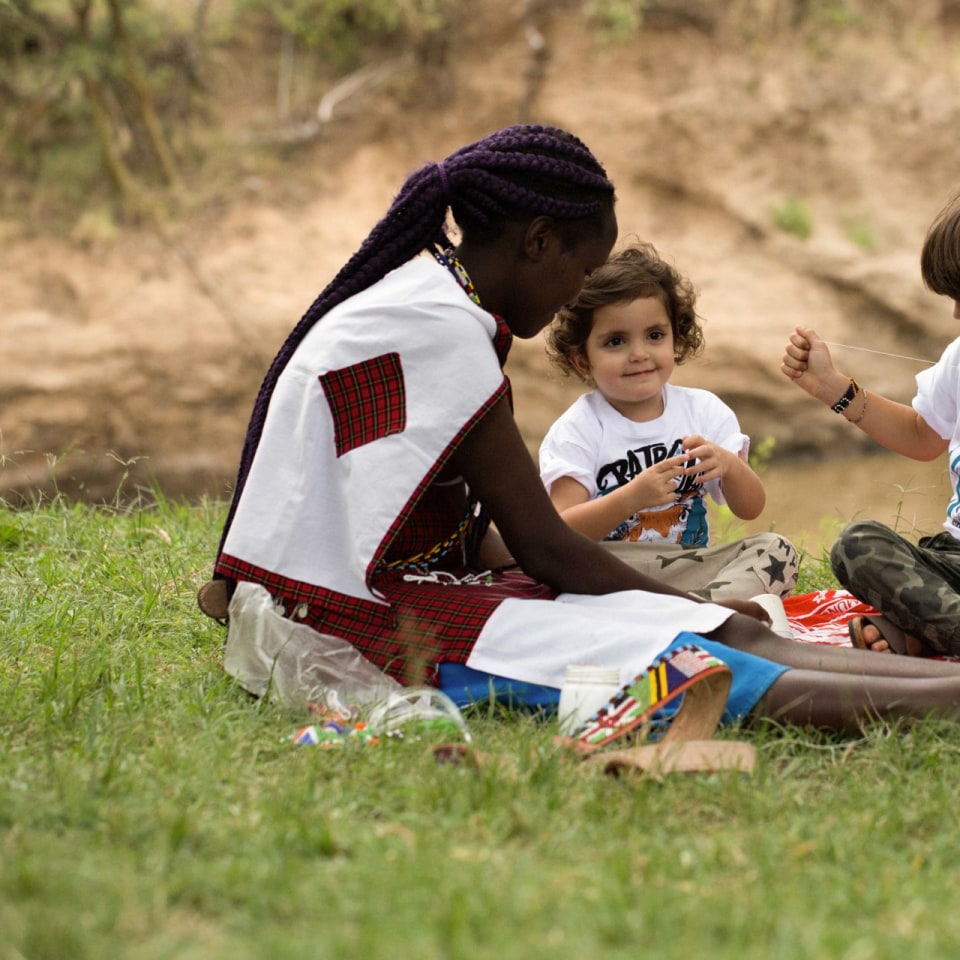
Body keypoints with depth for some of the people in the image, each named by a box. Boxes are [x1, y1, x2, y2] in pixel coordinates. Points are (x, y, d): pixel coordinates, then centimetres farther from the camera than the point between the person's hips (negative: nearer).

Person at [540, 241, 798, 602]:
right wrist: (630, 498, -30)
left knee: (778, 549, -16)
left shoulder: (703, 410, 8)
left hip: (693, 569, 4)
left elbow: (750, 509, 6)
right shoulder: (577, 430, -4)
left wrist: (730, 467, -17)